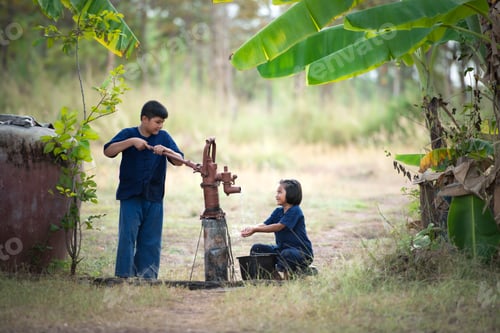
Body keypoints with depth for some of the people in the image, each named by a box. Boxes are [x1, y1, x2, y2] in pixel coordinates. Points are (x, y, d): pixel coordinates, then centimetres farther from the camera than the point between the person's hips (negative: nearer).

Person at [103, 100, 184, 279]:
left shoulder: (163, 137, 7)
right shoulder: (128, 134, 1)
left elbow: (179, 161, 1)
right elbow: (108, 151, -12)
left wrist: (166, 150, -18)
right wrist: (131, 142, -21)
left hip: (154, 198, 3)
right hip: (131, 196, -3)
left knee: (151, 241, 7)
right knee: (127, 236, -7)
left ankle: (148, 277, 14)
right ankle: (124, 276, -3)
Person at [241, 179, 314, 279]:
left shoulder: (295, 211, -15)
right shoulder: (278, 211, 10)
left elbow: (279, 227, -24)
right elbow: (264, 225, -1)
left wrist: (255, 229, -29)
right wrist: (251, 229, -23)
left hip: (302, 252, -8)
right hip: (282, 248, 8)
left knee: (287, 254, -41)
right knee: (256, 249, -2)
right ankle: (276, 277, -2)